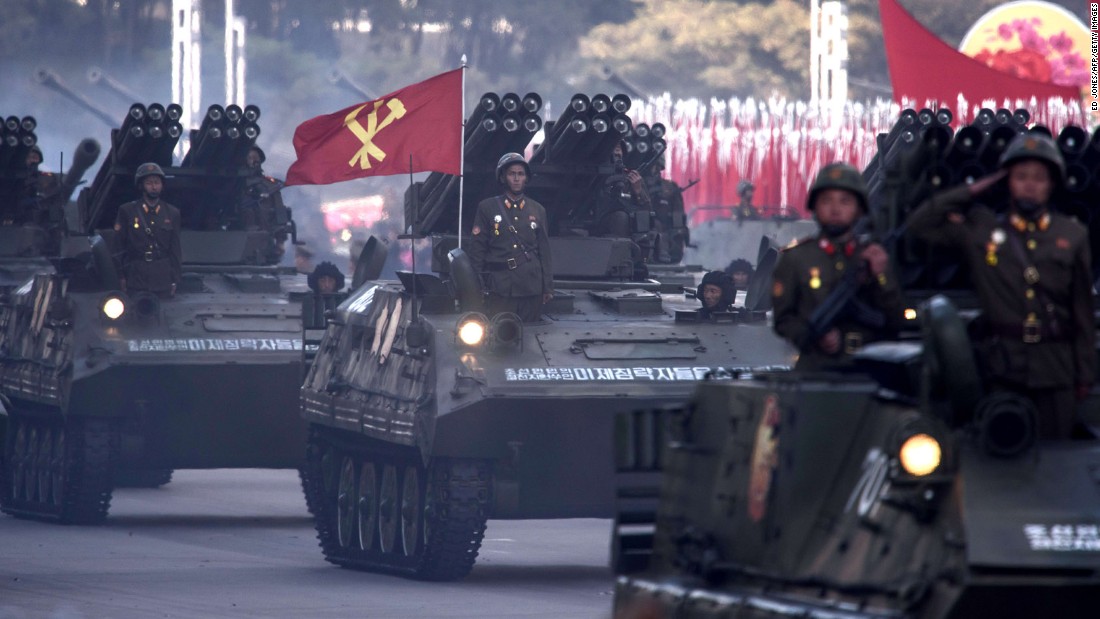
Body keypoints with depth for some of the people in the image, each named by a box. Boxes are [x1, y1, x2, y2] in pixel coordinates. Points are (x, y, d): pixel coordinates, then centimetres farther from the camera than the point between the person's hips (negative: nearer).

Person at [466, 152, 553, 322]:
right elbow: (476, 249, 5)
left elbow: (544, 251, 15)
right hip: (499, 288, -2)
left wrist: (548, 288, 10)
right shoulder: (487, 208, 7)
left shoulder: (537, 211, 14)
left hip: (531, 289, 2)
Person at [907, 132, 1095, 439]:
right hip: (1002, 367, -1)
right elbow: (920, 224, 3)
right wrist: (972, 192, 2)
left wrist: (1085, 374, 8)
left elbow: (1083, 310, 10)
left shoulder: (1072, 236, 9)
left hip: (1055, 367, 1)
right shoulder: (981, 229, 7)